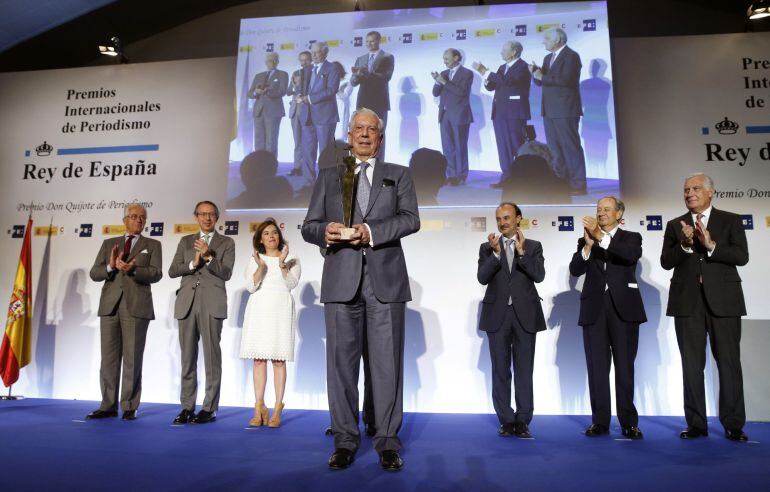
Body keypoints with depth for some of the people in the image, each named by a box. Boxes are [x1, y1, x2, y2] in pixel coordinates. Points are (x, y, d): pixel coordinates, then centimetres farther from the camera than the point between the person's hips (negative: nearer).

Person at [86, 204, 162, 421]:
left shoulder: (153, 245, 9)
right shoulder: (109, 244, 16)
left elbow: (156, 274, -5)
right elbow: (94, 273, 8)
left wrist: (132, 270, -22)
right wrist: (111, 267, -12)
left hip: (136, 307, -3)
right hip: (110, 305, 3)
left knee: (133, 359, 0)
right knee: (109, 358, 5)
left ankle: (129, 407, 8)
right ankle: (108, 406, 14)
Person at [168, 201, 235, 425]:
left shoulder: (226, 243, 9)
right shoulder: (186, 241, 18)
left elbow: (226, 273, -3)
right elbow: (172, 271, 9)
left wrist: (208, 257, -16)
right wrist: (192, 264, -7)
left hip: (211, 305, -3)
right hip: (187, 304, 3)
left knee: (212, 357, -3)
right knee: (188, 358, 5)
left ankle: (210, 408, 2)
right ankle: (187, 407, 12)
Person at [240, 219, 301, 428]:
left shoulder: (291, 259, 11)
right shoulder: (254, 260, 15)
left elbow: (291, 284, -2)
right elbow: (251, 287, 2)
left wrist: (282, 263, -15)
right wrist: (261, 267, -14)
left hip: (280, 310, -2)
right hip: (259, 310, 2)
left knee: (278, 360, -5)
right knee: (258, 359, -2)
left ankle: (277, 408, -4)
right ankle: (259, 408, 1)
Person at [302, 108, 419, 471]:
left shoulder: (398, 175, 15)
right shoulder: (328, 177, 17)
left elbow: (410, 219, 0)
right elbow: (308, 226, 11)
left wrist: (371, 231, -15)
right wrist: (325, 231, -12)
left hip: (385, 280, -1)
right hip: (341, 280, 1)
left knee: (387, 363, 1)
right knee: (341, 361, 4)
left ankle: (388, 442, 11)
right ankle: (345, 441, 15)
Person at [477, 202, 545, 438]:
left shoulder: (533, 246, 6)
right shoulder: (487, 247, 7)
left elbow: (539, 275, -7)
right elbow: (482, 278, -5)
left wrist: (521, 251, -15)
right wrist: (496, 253, -15)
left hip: (525, 315, 0)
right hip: (497, 315, 1)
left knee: (524, 370, 4)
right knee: (500, 371, 6)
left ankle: (523, 421, 13)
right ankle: (506, 420, 15)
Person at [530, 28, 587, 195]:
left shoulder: (571, 56, -7)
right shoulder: (548, 58, 19)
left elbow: (566, 79, -20)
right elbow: (540, 81, 16)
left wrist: (543, 76, -14)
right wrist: (535, 72, -3)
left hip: (565, 110, -8)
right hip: (550, 110, 8)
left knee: (571, 147, -7)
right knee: (555, 148, 9)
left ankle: (578, 185, -3)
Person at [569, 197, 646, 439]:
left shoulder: (631, 237, 9)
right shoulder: (586, 240, 14)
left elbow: (631, 255, -14)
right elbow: (575, 270, 0)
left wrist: (600, 237, -21)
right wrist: (588, 245, -15)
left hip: (624, 309, -2)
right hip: (594, 310, 2)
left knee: (625, 367, 1)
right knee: (597, 368, 3)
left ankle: (629, 422, 9)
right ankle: (600, 421, 8)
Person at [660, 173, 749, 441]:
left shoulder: (731, 220, 7)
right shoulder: (675, 225, 11)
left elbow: (741, 256, -5)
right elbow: (666, 261, 1)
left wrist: (711, 245, -18)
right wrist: (685, 245, -16)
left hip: (723, 300, -1)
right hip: (687, 301, 2)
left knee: (729, 363, 2)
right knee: (692, 364, 5)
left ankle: (733, 424, 12)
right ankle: (696, 423, 12)